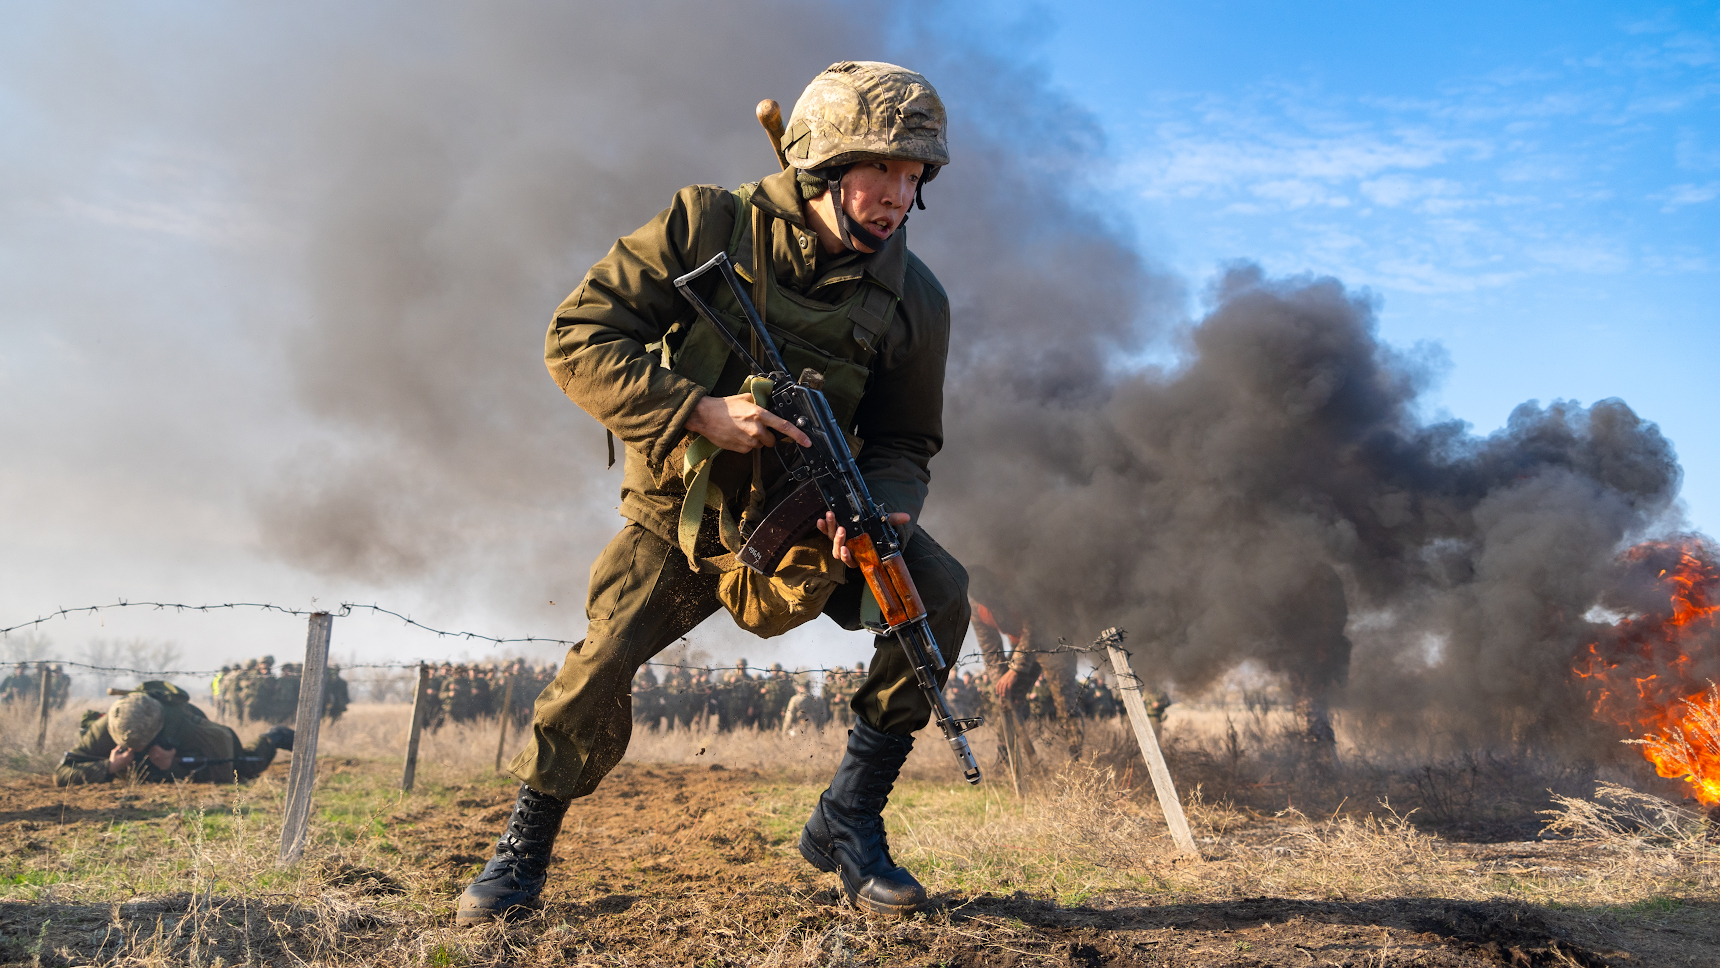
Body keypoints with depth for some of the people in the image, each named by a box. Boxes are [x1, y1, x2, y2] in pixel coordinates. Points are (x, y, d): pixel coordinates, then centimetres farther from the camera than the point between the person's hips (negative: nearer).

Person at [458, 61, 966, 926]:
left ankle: (848, 820, -7)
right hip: (679, 513, -2)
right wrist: (699, 413, -30)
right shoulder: (707, 226, -15)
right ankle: (524, 852, 13)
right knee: (600, 661, -16)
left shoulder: (913, 301, -9)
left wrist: (877, 511, -26)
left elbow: (904, 441, -2)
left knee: (938, 594, -20)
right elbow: (576, 338, -16)